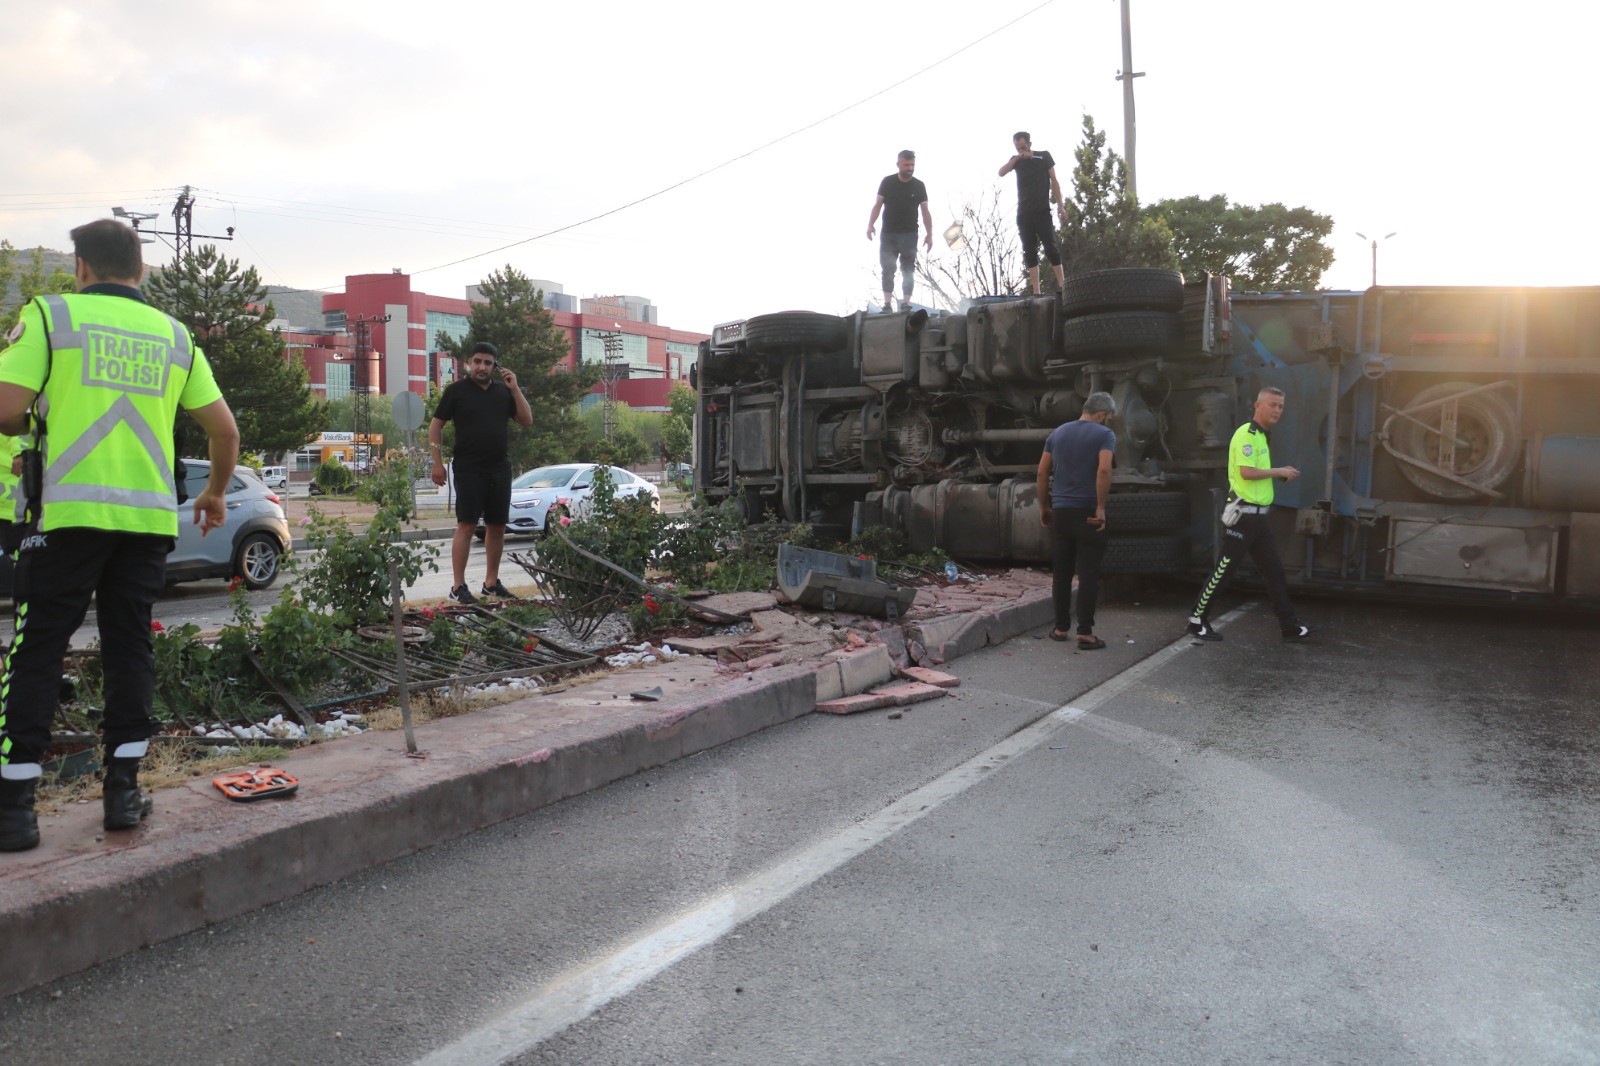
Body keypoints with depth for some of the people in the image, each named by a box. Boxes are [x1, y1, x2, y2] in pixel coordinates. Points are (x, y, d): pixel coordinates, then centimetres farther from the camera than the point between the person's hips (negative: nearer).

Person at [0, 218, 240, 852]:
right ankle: (123, 792, 13)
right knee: (130, 645, 11)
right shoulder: (174, 336, 11)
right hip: (149, 517, 3)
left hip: (69, 513, -3)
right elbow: (225, 430, 10)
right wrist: (215, 492, 25)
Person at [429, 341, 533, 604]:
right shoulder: (456, 390, 0)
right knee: (466, 525, -9)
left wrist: (514, 388, -3)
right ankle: (458, 586, -5)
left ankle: (492, 582, 18)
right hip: (469, 469, -5)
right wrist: (437, 463, -6)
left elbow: (527, 420, 7)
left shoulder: (503, 391, 12)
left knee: (497, 526, 7)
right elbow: (435, 426, 1)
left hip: (500, 468, 5)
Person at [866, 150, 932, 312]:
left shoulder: (919, 186, 4)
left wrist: (929, 234, -2)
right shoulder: (887, 182, 3)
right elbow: (878, 204, 4)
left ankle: (905, 304, 1)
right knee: (887, 270, 0)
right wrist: (870, 224, -9)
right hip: (888, 233, 0)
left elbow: (925, 212, 5)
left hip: (909, 234, 0)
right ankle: (887, 304, 2)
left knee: (908, 271, -2)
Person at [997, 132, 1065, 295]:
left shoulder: (1043, 156, 5)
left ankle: (1062, 285, -5)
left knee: (1051, 247, -7)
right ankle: (1036, 291, 0)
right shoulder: (1016, 160, 12)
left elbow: (1054, 180, 3)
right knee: (1029, 251, 0)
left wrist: (1060, 205, -4)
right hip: (1023, 213, 3)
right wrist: (1017, 158, -18)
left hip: (1042, 211, -3)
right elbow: (1001, 173, -5)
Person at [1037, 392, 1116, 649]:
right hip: (1088, 514, -4)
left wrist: (1043, 506, 16)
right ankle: (1085, 633, 0)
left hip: (1060, 512, 5)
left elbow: (1042, 472, 9)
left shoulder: (1057, 433, 11)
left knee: (1061, 572, 11)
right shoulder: (1104, 435, -4)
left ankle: (1061, 628, 17)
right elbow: (1104, 470, -20)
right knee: (1088, 574, 0)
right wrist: (1101, 508, -15)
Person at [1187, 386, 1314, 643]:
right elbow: (1246, 472, -24)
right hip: (1243, 514, -10)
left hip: (1257, 516, 10)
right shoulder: (1246, 434, -14)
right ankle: (1197, 620, 7)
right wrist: (1279, 471, -13)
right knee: (1224, 570, -3)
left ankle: (1291, 627, 13)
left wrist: (1281, 475, 7)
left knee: (1274, 570, 9)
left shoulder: (1260, 436, 17)